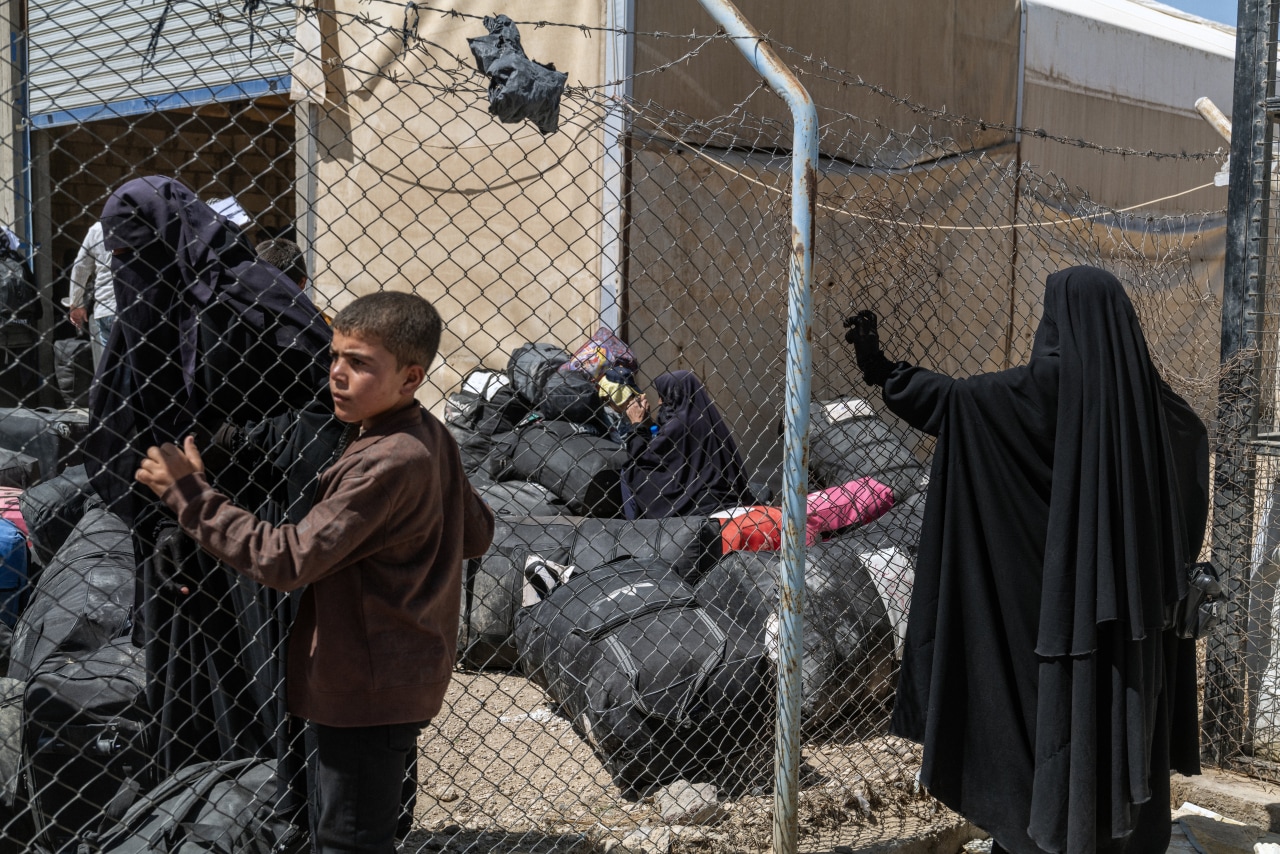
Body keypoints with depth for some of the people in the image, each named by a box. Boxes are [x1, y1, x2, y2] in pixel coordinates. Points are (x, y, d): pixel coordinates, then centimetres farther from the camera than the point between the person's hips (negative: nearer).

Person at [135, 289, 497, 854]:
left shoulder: (385, 464, -27)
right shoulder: (433, 438, 1)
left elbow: (288, 560, -28)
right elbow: (476, 535, 13)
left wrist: (189, 493, -25)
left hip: (366, 687, -9)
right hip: (406, 675, 9)